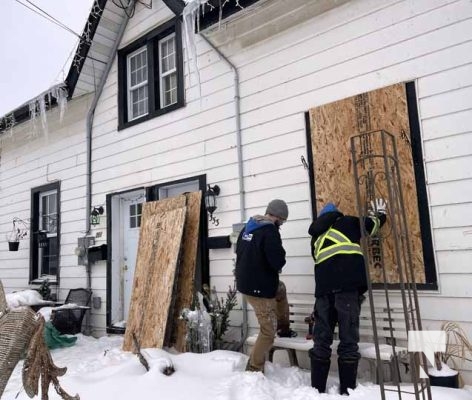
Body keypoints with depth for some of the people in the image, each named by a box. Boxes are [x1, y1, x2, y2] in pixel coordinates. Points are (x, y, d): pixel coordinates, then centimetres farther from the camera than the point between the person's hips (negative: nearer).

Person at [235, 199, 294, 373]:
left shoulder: (248, 227, 6)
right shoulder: (270, 231, -21)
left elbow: (239, 251, 16)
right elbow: (278, 261, -24)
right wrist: (279, 262, -1)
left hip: (245, 281, 9)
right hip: (259, 287, -9)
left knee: (280, 290, 34)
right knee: (268, 331, 5)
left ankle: (284, 329, 43)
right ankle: (254, 369, 13)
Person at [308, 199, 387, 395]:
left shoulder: (316, 237, 27)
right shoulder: (347, 223, 14)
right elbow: (372, 224, 20)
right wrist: (380, 214, 42)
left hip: (324, 290, 4)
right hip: (347, 287, -4)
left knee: (321, 341, 10)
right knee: (348, 342, 1)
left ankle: (317, 389, 14)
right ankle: (347, 391, 5)